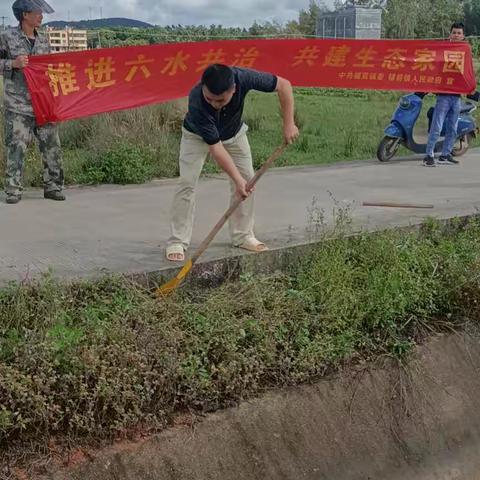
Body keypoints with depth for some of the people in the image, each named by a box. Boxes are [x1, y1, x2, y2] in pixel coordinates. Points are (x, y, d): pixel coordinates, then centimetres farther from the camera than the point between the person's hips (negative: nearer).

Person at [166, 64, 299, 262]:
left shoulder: (242, 77, -38)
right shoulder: (196, 103, -43)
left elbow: (283, 85, -24)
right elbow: (215, 147, -36)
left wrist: (288, 124, -27)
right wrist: (237, 179, -38)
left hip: (233, 132, 4)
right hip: (198, 135, -3)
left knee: (248, 179, 0)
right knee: (187, 182, -16)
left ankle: (242, 235, 13)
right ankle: (177, 241, -8)